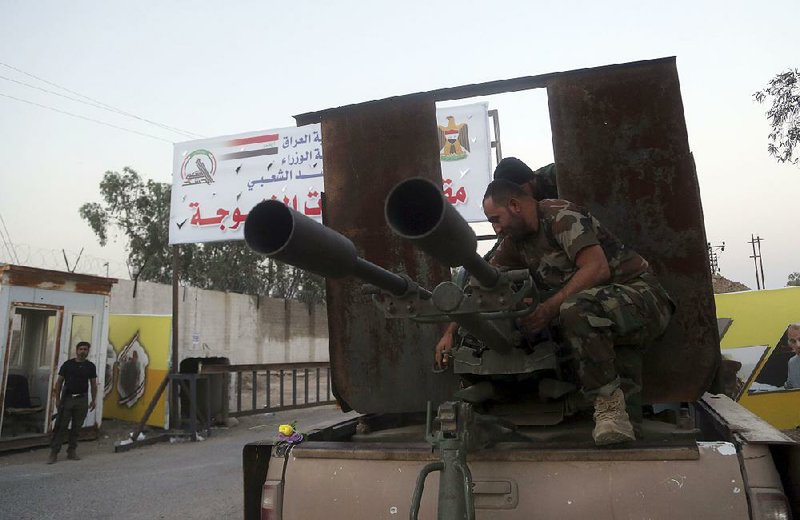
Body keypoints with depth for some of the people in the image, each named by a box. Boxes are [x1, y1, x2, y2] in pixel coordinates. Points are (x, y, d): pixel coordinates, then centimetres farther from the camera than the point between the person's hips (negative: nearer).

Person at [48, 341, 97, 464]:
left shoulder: (90, 366, 6)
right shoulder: (67, 364, 1)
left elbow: (93, 384, 10)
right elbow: (59, 382, 3)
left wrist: (94, 400, 6)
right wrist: (57, 398, -1)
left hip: (82, 400, 2)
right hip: (67, 398, -2)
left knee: (76, 427, 7)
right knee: (61, 426, -4)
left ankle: (72, 451, 17)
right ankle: (54, 453, 2)